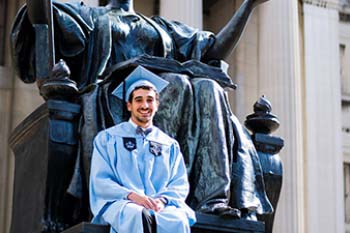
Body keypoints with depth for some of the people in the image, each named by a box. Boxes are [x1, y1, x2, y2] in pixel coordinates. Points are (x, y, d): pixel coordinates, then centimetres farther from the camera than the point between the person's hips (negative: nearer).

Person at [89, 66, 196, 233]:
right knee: (137, 217, -40)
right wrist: (131, 195, -14)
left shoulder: (170, 145, 22)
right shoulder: (107, 138, 15)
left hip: (162, 206, 2)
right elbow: (100, 180, 5)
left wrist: (163, 200, -11)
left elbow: (180, 184, 13)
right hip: (121, 204, -2)